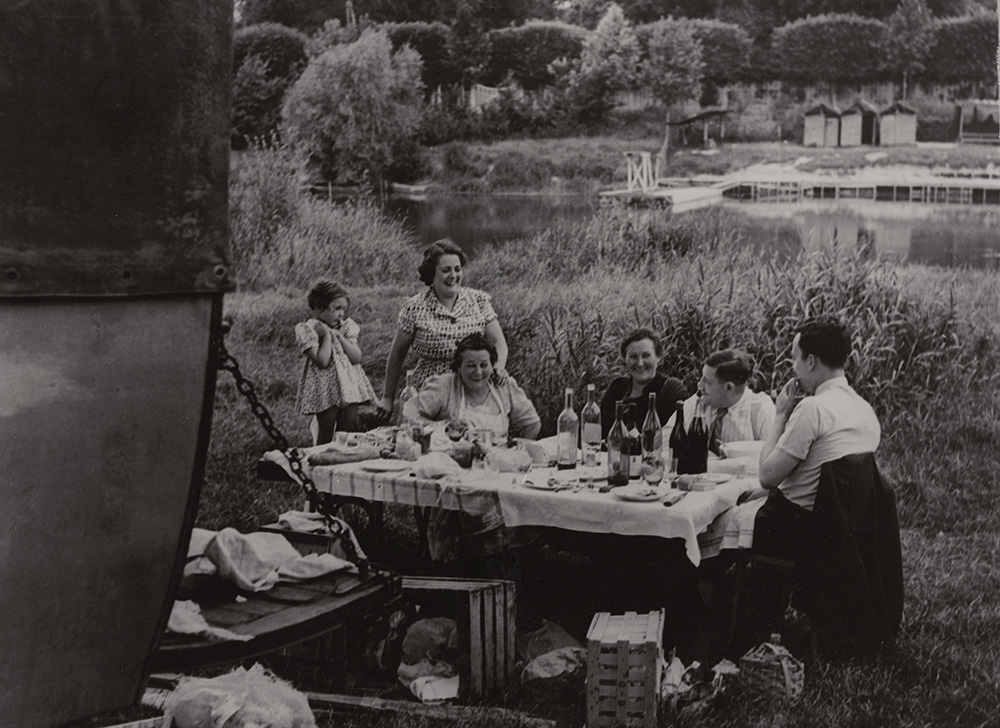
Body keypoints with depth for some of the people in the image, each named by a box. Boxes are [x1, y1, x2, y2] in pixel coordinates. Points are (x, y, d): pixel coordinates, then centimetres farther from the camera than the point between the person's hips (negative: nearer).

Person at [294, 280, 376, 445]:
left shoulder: (346, 326, 7)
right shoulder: (308, 329, -9)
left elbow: (357, 357, -4)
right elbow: (322, 361, -20)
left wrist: (339, 336, -9)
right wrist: (327, 335, -14)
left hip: (348, 385, 5)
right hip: (325, 387, -5)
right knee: (326, 432, 1)